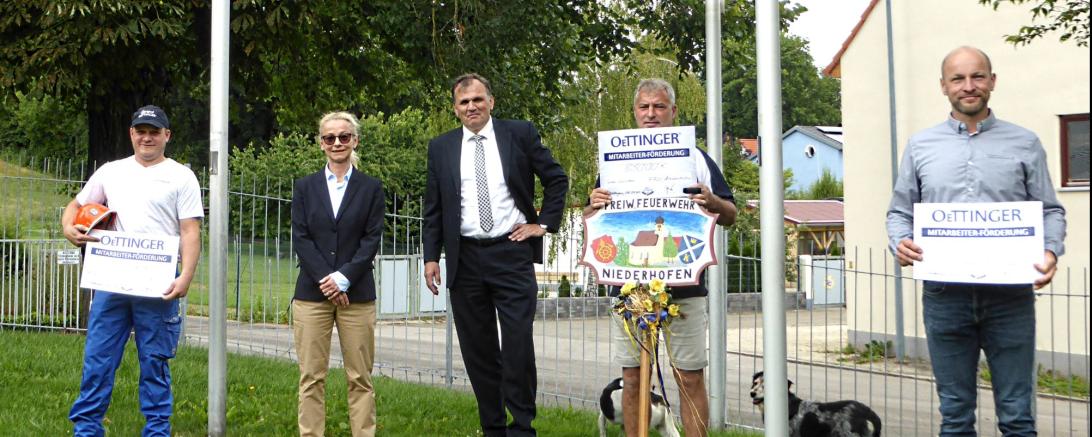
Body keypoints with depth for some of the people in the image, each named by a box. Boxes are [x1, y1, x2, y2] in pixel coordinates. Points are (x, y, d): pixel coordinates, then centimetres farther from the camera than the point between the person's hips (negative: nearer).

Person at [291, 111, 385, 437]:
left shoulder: (371, 188, 7)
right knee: (311, 377, 0)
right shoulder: (305, 187, 10)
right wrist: (326, 279, -10)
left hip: (357, 294, -1)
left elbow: (372, 239, 0)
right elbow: (300, 237, 2)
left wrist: (343, 278, -11)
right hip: (312, 293, 1)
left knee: (360, 377, 0)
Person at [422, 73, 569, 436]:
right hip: (465, 258, 3)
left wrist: (545, 223, 3)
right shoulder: (441, 148, 9)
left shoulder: (520, 134, 3)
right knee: (478, 350, 6)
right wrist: (431, 256, 3)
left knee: (518, 345, -8)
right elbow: (433, 209, 11)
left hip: (512, 253, -2)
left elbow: (557, 179, 10)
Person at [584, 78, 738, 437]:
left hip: (684, 284, -1)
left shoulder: (696, 159, 10)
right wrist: (594, 206, -8)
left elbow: (730, 216, 9)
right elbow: (589, 220, 16)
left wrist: (713, 203, -14)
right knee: (632, 377, 5)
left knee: (691, 378, -1)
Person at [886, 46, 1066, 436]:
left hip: (1009, 296, -1)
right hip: (945, 296, 1)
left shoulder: (1025, 144, 8)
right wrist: (900, 243, -8)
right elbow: (899, 211, 13)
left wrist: (1051, 251, -11)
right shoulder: (920, 146, 10)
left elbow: (1050, 210, 8)